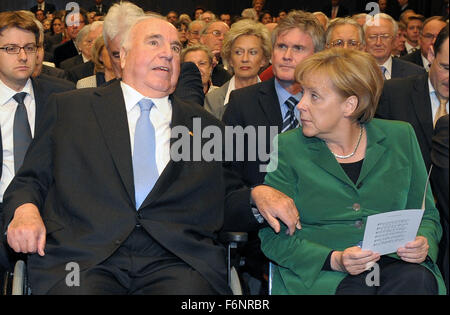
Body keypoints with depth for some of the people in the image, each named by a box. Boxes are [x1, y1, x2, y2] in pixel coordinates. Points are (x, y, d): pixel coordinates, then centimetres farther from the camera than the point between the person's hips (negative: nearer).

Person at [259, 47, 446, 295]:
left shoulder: (399, 137, 9)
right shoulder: (287, 147, 2)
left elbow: (426, 214, 15)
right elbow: (274, 237, -2)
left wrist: (423, 244, -8)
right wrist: (335, 260, -17)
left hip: (393, 265, 4)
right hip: (319, 273, -3)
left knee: (418, 279, -29)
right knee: (356, 290, -35)